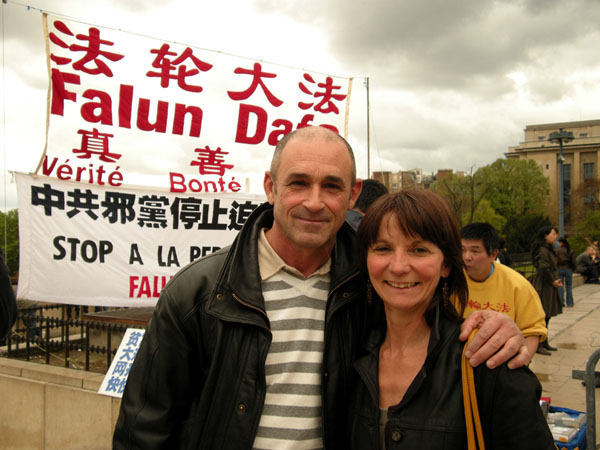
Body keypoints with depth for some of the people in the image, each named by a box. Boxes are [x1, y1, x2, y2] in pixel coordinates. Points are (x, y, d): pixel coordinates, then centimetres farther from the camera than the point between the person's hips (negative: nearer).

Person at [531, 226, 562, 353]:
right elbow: (544, 267, -26)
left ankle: (544, 343, 23)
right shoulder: (543, 250, -16)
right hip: (544, 285, -10)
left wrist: (556, 279, 8)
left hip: (548, 286, 10)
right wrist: (553, 281, -15)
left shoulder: (548, 249, 17)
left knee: (546, 315, 15)